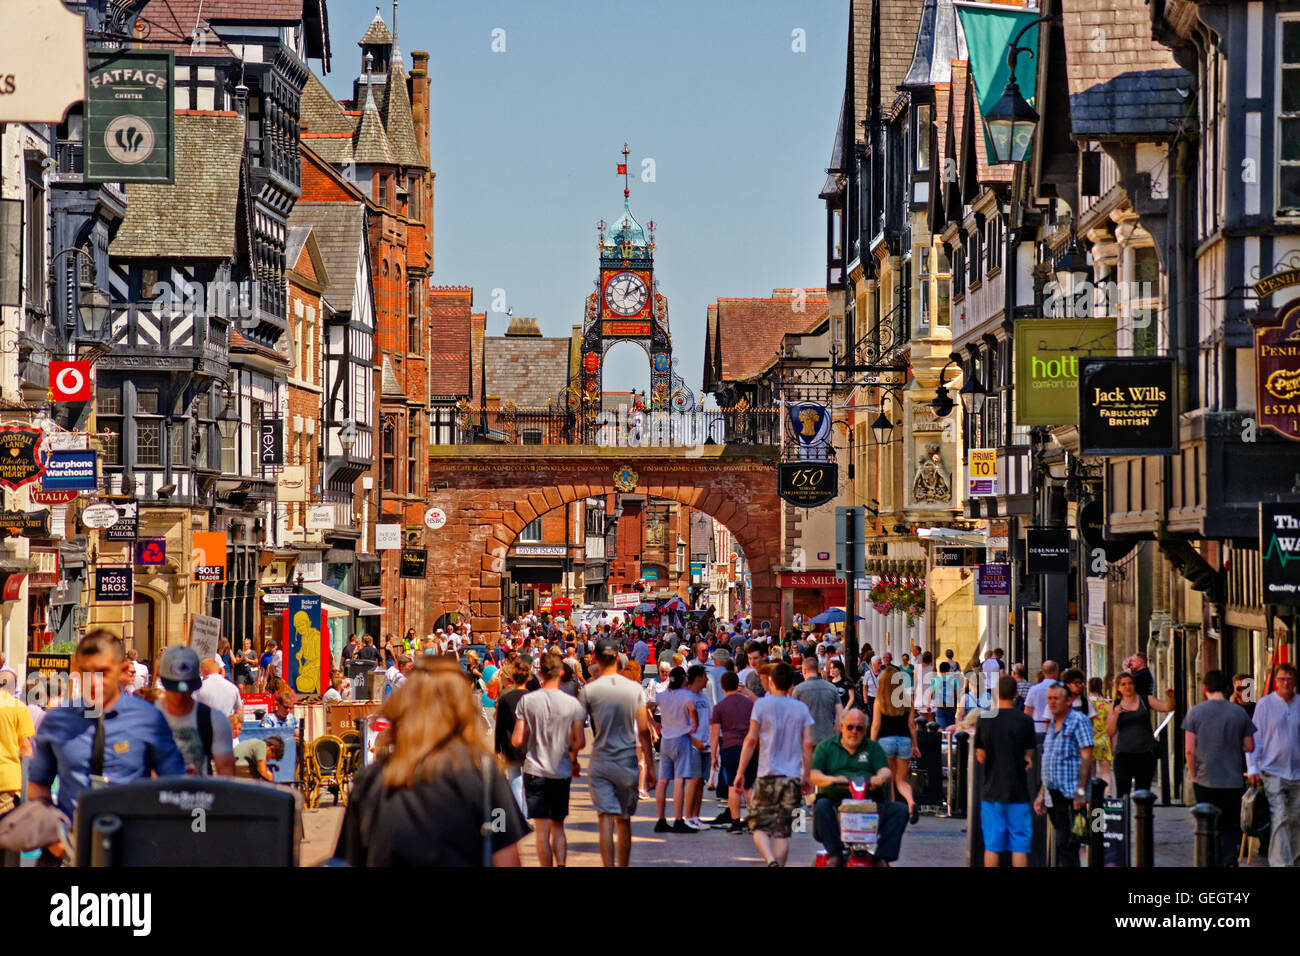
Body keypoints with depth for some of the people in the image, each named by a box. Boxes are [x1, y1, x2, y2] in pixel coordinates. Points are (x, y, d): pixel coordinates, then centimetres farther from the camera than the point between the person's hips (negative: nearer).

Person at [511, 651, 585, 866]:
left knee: (542, 829, 2)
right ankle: (561, 863, -6)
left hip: (535, 772, -1)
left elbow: (517, 740, -8)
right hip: (562, 772, 1)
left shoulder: (527, 701, -7)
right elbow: (580, 741, -4)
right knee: (558, 826, 13)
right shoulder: (572, 703, -5)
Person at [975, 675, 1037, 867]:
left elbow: (981, 756, 7)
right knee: (1020, 845, 2)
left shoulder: (985, 720, -1)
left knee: (992, 846, 6)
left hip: (991, 791, 2)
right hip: (1017, 792, -1)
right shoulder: (1024, 720, -6)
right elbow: (1028, 755, 2)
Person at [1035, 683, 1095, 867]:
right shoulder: (1052, 724, 19)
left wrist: (1080, 791, -20)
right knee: (1062, 843, 10)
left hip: (1070, 795, -8)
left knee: (1066, 843, -14)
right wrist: (1042, 793, 21)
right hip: (1053, 795, 8)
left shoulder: (1078, 721, -6)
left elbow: (1086, 757, -13)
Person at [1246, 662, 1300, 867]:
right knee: (1278, 819, -11)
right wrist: (1253, 768, -5)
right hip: (1272, 771, -3)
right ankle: (1280, 863, -12)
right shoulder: (1265, 704, -1)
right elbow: (1255, 738, 1)